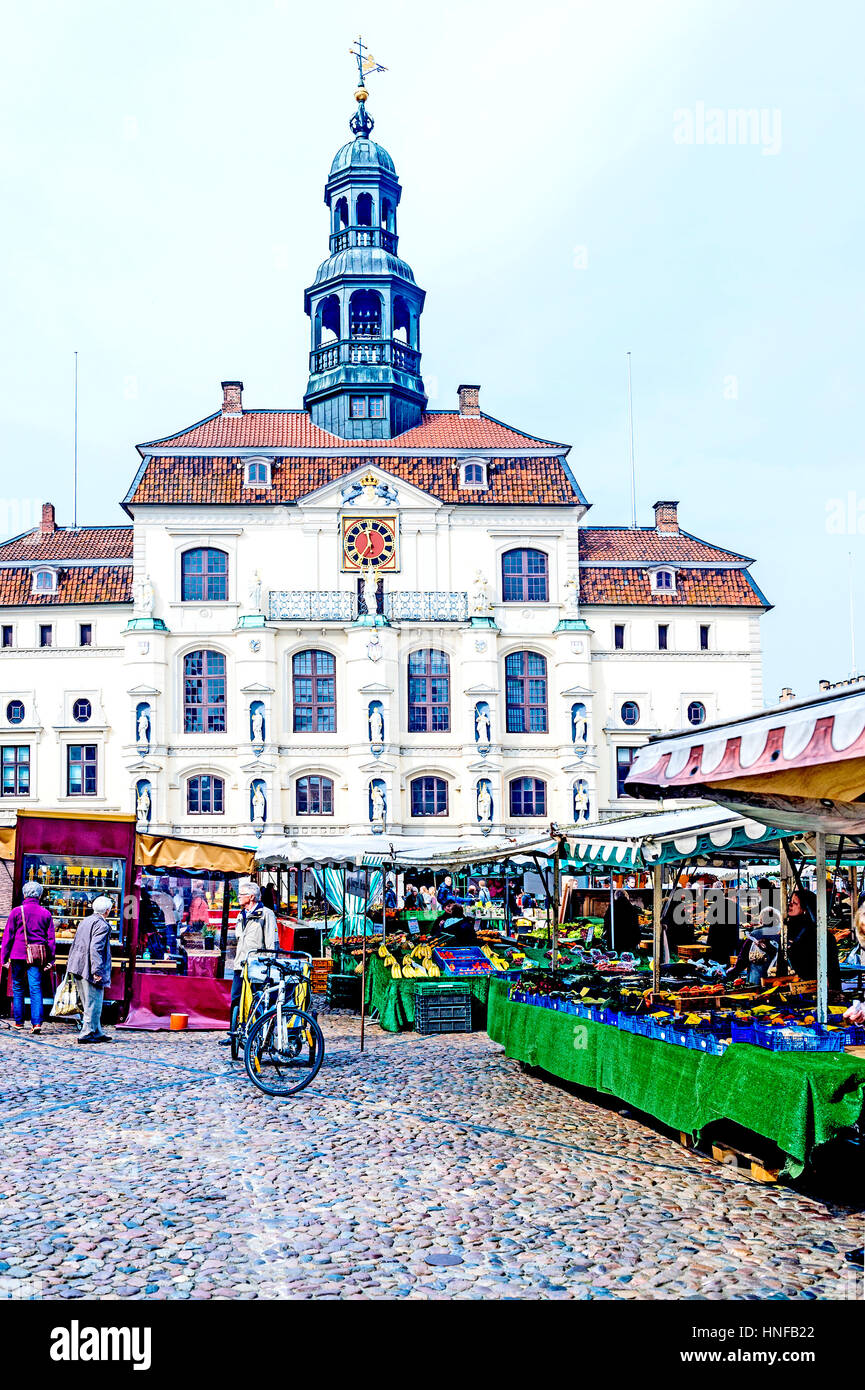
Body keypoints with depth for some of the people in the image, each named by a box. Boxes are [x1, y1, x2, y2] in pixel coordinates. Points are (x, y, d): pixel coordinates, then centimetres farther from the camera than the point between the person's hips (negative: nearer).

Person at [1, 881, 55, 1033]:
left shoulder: (17, 911, 0)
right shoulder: (46, 913, 6)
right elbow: (51, 938, 7)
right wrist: (50, 960, 11)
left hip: (19, 954, -1)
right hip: (38, 957, 1)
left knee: (18, 988, 12)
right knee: (36, 989, -2)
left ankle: (18, 1021, 19)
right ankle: (37, 1022, -12)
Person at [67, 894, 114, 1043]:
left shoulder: (84, 921, 16)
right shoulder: (102, 925, -12)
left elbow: (74, 944, 20)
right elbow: (95, 948, -22)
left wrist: (72, 965, 24)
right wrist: (97, 970, -22)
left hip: (79, 968, 10)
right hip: (89, 969, -10)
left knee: (89, 1003, 15)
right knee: (93, 1003, -3)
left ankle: (97, 1032, 23)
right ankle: (87, 1034, -2)